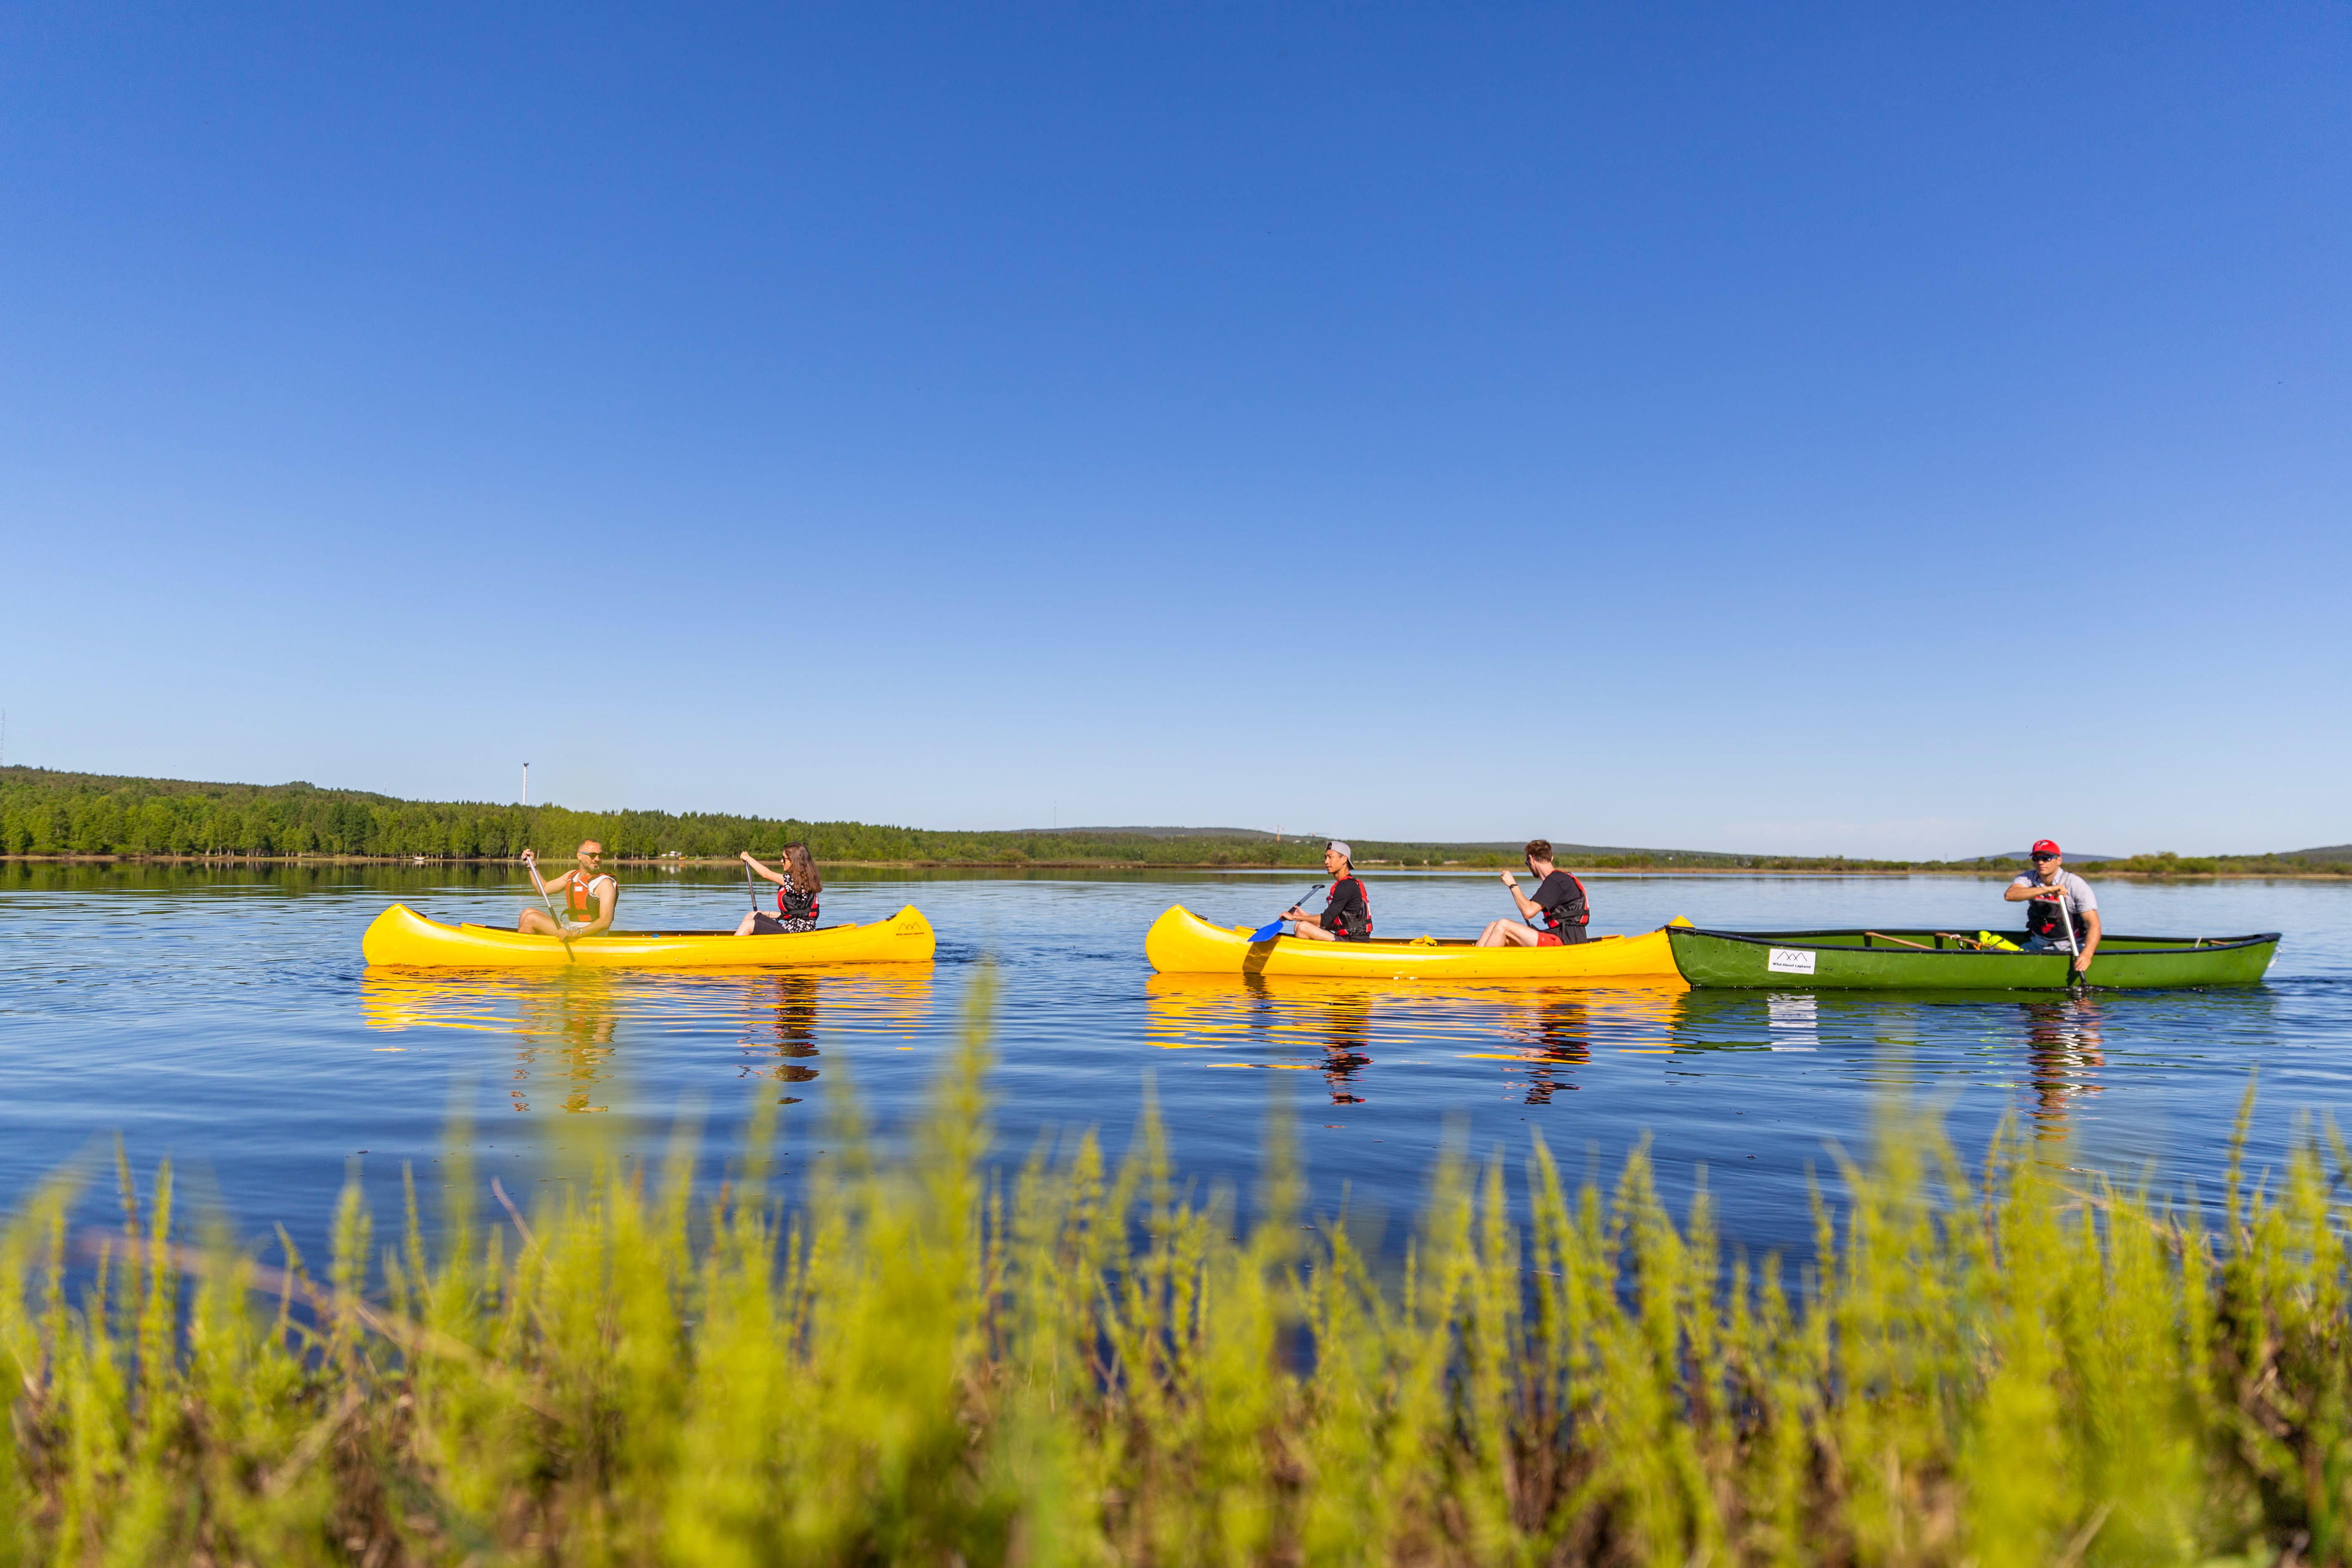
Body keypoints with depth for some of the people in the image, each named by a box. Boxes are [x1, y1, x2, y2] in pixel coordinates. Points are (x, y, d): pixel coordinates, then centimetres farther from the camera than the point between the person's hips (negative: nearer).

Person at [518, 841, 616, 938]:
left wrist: (574, 934, -30)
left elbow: (606, 921, -22)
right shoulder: (572, 875, 13)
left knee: (531, 919, -12)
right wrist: (532, 864, 16)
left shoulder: (605, 883, -13)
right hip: (571, 929, 8)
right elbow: (544, 890, 26)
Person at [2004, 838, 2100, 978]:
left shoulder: (2076, 885, -13)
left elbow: (2094, 924, -20)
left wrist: (2087, 953, -38)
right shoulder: (2028, 879, -4)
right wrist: (2047, 890, -37)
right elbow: (2009, 895, -26)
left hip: (2071, 947, -3)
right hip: (2038, 945, 3)